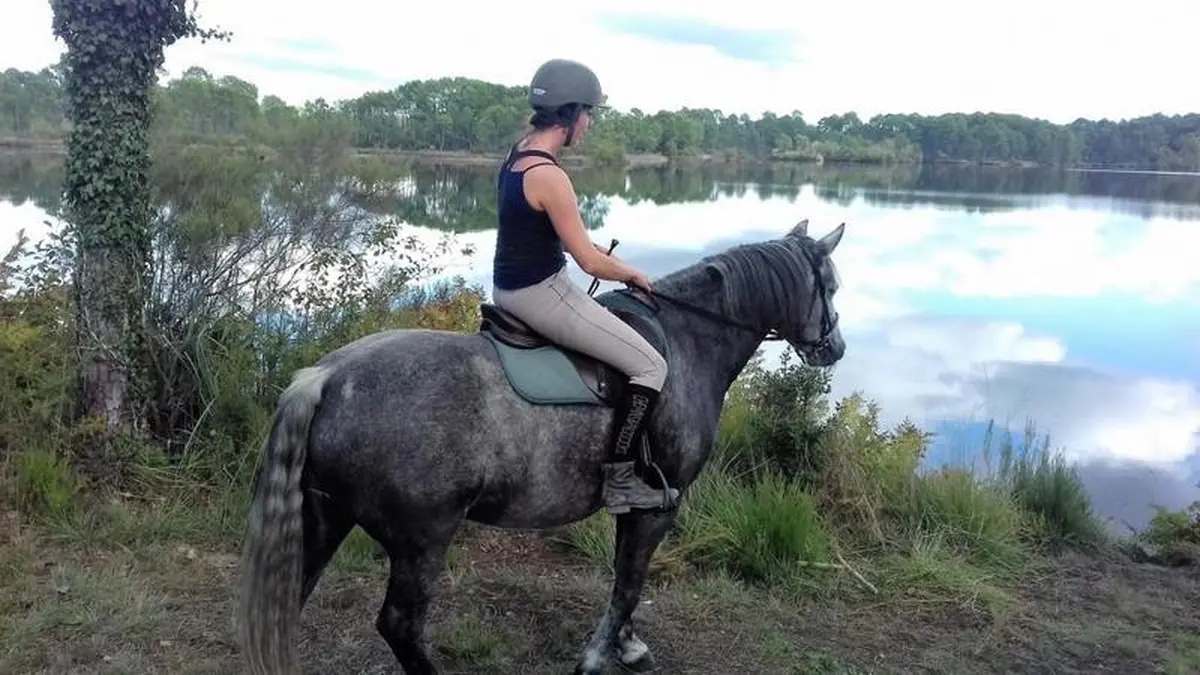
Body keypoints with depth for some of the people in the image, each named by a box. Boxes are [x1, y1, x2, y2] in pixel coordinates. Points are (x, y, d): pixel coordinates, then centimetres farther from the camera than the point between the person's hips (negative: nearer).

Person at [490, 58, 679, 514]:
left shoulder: (518, 154, 6)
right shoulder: (549, 176, -24)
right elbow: (590, 262, -20)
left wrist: (607, 255, 12)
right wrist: (633, 274, -1)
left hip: (509, 288, 10)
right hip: (540, 294, -10)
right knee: (651, 366, -6)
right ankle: (618, 481, -2)